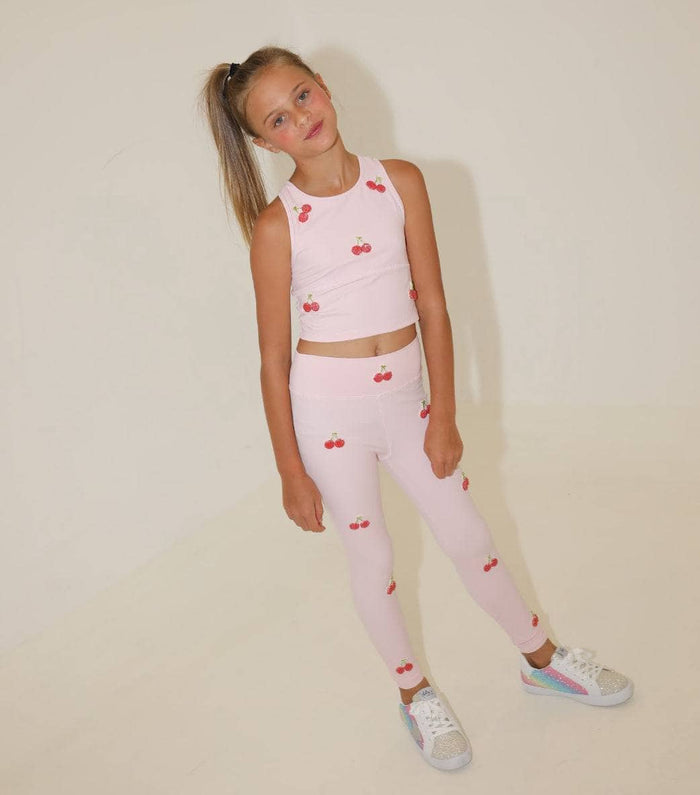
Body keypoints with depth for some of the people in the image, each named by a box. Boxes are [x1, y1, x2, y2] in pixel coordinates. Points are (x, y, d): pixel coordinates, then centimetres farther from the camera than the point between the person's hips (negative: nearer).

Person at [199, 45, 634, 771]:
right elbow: (273, 356, -7)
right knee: (372, 558, 13)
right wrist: (290, 471, -5)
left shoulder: (401, 182, -4)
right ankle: (415, 693, 36)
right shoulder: (276, 225, -11)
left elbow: (432, 304, -1)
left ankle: (542, 659, 38)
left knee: (469, 538, 15)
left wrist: (443, 414, -1)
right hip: (328, 407, -2)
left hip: (404, 397, 3)